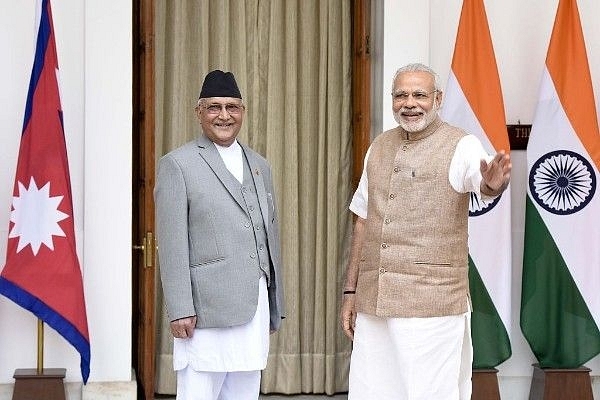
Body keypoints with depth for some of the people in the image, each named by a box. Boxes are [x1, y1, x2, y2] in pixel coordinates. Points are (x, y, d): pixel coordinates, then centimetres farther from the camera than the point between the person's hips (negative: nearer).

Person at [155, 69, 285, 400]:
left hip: (256, 307, 6)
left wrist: (276, 305, 17)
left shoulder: (259, 165, 17)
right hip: (207, 310, -6)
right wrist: (180, 310, -13)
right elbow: (172, 245, -7)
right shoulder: (177, 165, -2)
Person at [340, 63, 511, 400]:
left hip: (433, 305, -5)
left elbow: (482, 182, -24)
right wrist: (351, 291, 14)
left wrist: (493, 183, -48)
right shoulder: (379, 148, 13)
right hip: (372, 304, 5)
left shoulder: (461, 146, -3)